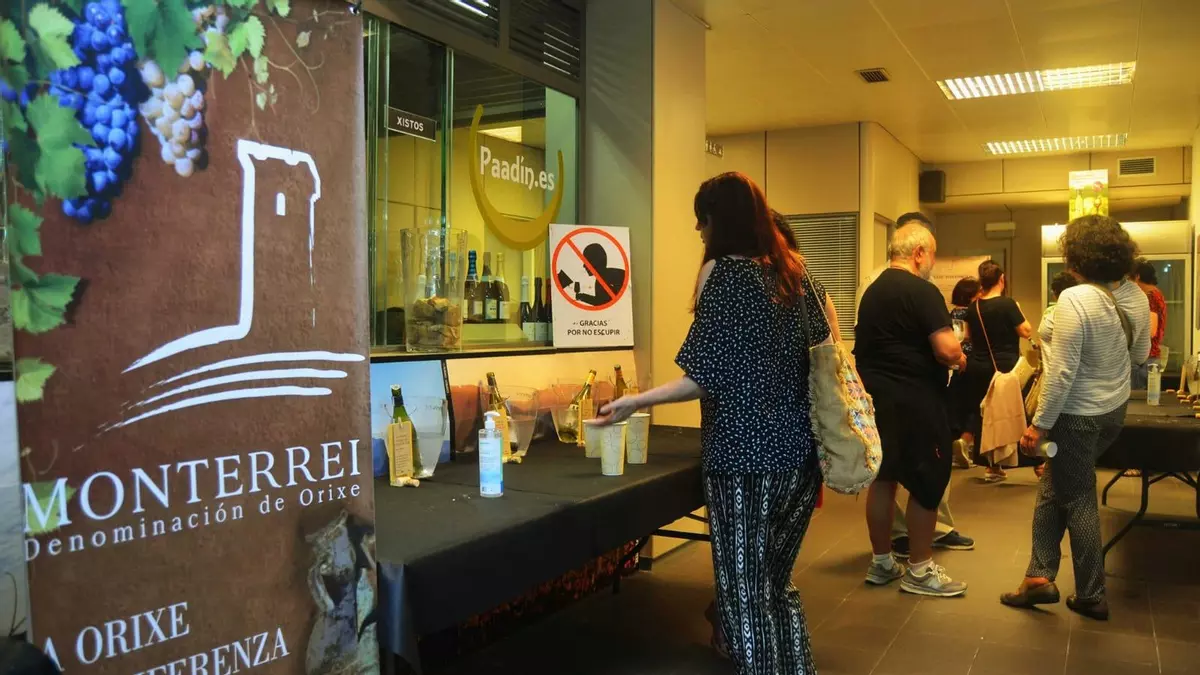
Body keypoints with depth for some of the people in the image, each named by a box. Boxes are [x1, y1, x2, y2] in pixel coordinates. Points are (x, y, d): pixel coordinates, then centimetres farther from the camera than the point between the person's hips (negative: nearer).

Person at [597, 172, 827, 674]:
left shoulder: (724, 273, -10)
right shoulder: (794, 271, 10)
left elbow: (708, 377, -15)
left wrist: (635, 402, -8)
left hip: (746, 457, -7)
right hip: (799, 453, 8)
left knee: (745, 595, 4)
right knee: (778, 584, 20)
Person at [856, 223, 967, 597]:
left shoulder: (871, 291, 11)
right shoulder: (922, 291, -15)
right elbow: (947, 350, -21)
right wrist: (959, 359, -2)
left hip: (876, 397, 8)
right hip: (914, 401, -8)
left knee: (883, 478, 14)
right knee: (927, 483, 3)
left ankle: (881, 562, 23)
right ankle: (919, 570, 12)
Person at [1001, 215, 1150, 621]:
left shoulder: (1074, 300, -25)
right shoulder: (1136, 296, -1)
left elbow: (1062, 373, -25)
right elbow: (1140, 354, 12)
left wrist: (1040, 425, -18)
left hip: (1077, 415, -8)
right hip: (1115, 409, 8)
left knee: (1077, 500, 7)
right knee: (1053, 488, 18)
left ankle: (1092, 597, 20)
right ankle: (1040, 577, 21)